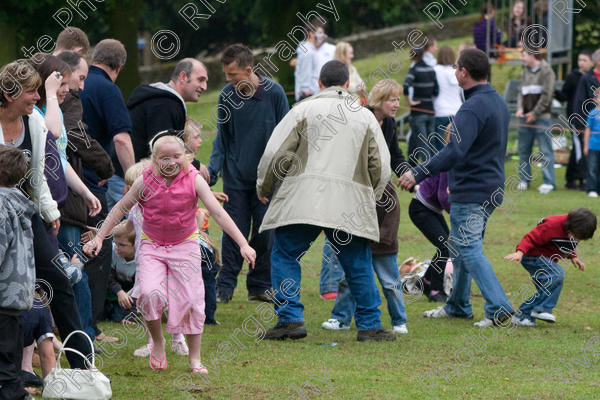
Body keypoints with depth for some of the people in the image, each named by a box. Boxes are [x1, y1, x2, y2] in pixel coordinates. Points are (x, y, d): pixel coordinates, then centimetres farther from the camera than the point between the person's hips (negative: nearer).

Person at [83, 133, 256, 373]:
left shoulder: (193, 180, -13)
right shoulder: (145, 182, -10)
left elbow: (218, 213, -15)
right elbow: (121, 209, 4)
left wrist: (243, 245, -21)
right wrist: (99, 238, 3)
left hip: (184, 245, 0)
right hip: (151, 246, 0)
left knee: (190, 300, -3)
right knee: (149, 293, -21)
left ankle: (195, 359, 10)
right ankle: (157, 342, 4)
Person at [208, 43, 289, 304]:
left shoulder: (274, 93, -9)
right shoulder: (227, 96, -2)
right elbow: (222, 137, 7)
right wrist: (213, 168, -6)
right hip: (235, 177, 1)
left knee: (265, 234, 3)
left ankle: (260, 286, 15)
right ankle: (225, 287, 9)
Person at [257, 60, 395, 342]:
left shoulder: (304, 110, 5)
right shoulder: (366, 117, 13)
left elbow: (276, 153, 0)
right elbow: (381, 168, 13)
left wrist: (263, 188, 15)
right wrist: (369, 198, 29)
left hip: (302, 200, -2)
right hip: (350, 206, 2)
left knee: (285, 256, 8)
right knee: (358, 264, 10)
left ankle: (290, 318, -2)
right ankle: (370, 326, 11)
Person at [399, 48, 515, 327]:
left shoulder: (473, 108, -20)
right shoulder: (499, 103, 12)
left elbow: (455, 152, -29)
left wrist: (419, 173, -27)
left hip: (470, 191, -10)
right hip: (492, 187, 10)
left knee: (468, 249, -7)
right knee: (460, 246, 19)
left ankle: (498, 307, -12)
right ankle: (457, 306, 26)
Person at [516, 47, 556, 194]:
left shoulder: (546, 70, -6)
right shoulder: (525, 71, 15)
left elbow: (546, 95, -11)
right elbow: (521, 92, 15)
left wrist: (535, 113, -11)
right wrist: (520, 108, -3)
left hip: (541, 117, -7)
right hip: (526, 117, 7)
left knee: (545, 150, -7)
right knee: (524, 149, 9)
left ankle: (549, 182, -7)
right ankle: (524, 180, 17)